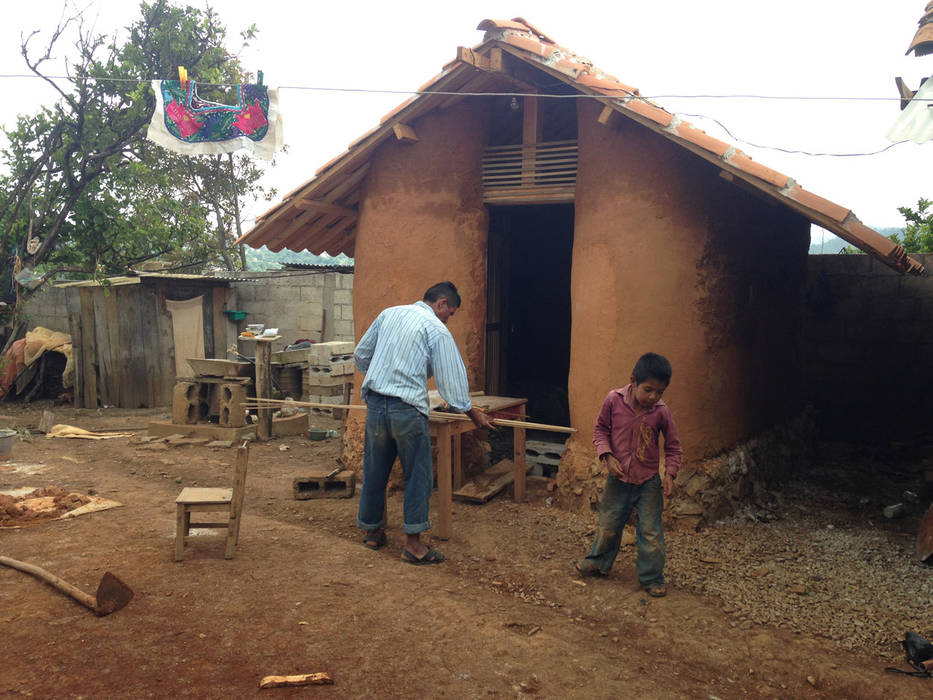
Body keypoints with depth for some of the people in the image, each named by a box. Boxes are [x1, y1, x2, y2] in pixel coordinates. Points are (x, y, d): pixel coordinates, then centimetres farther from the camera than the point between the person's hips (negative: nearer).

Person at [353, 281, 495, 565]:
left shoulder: (389, 314, 12)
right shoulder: (436, 330, -4)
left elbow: (361, 355, 18)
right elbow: (451, 378, -3)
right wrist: (472, 412, 8)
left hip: (375, 403, 6)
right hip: (408, 409, -6)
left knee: (375, 470, 16)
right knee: (418, 474, 4)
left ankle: (371, 530, 29)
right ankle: (413, 543, 6)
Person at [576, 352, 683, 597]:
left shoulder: (661, 412, -13)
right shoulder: (614, 400, -14)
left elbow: (673, 446, 0)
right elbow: (600, 430, 0)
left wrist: (670, 474, -12)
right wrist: (607, 456, -13)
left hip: (649, 482, -1)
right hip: (618, 478, 1)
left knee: (651, 532, 4)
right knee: (608, 525, 16)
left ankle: (652, 579, 22)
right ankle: (598, 562, 40)